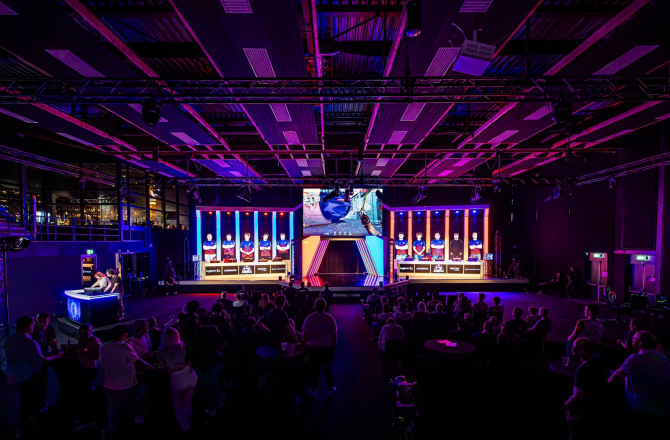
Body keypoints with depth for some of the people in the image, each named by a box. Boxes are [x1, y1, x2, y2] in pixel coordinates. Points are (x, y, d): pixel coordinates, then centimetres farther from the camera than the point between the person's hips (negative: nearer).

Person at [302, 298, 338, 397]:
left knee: (314, 369, 13)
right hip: (328, 348, 1)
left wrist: (306, 345, 6)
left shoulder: (309, 318, -7)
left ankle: (313, 390, 24)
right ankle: (330, 389, 28)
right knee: (328, 369, 16)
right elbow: (334, 335, -1)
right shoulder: (330, 318, -5)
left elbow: (305, 334, -5)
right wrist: (333, 346, 11)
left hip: (313, 348, 0)